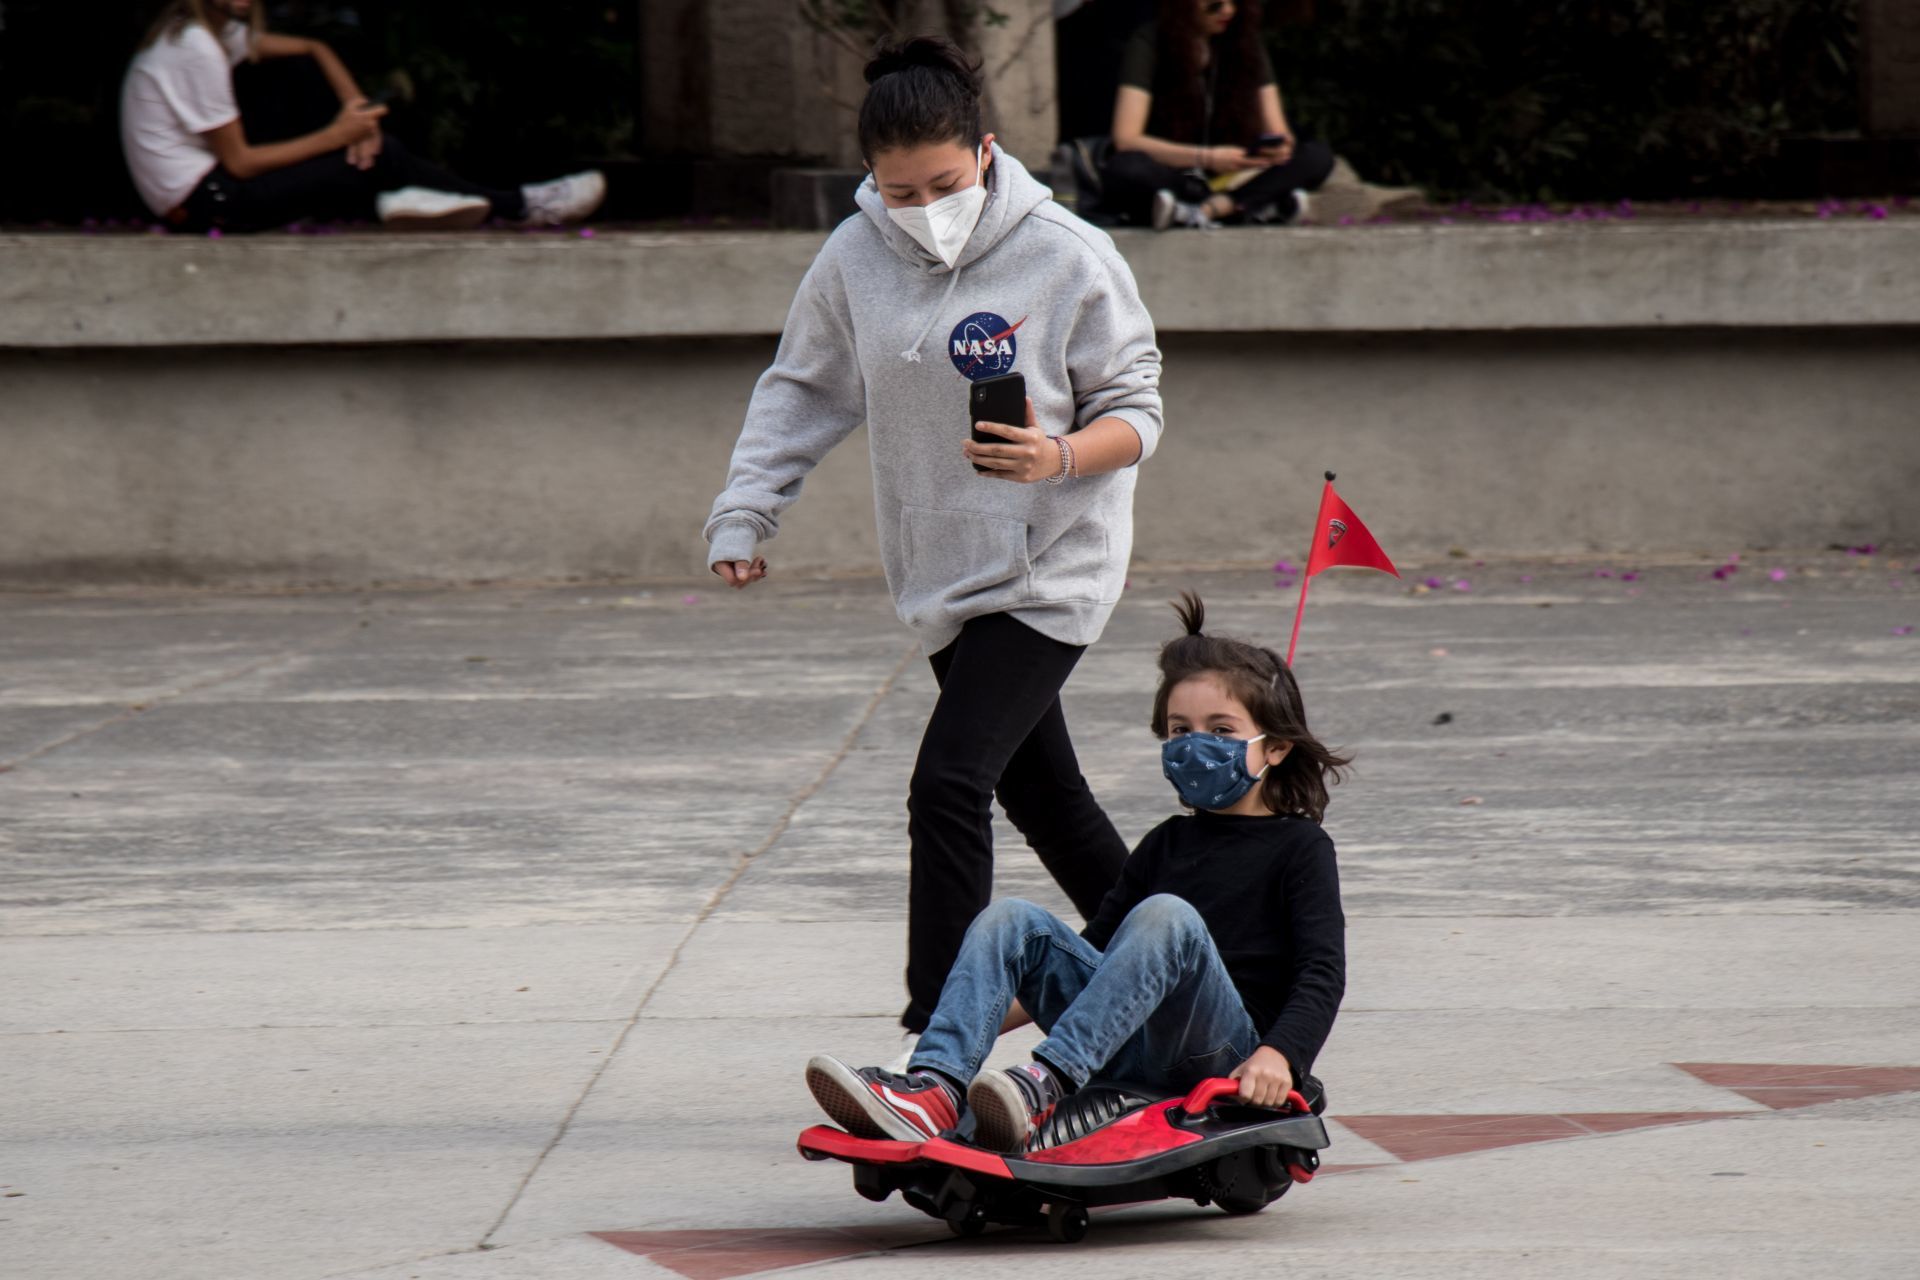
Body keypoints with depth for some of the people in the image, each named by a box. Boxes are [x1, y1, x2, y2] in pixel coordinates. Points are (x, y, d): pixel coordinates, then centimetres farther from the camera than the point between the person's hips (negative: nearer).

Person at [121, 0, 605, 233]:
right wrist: (336, 135, -12)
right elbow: (239, 162, -18)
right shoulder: (196, 48, -19)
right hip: (199, 202, -10)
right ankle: (521, 207, 0)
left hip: (212, 185, 10)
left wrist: (356, 110, -2)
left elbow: (313, 49, 17)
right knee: (378, 157, -10)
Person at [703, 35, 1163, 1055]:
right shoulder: (853, 260, 0)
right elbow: (799, 394, 13)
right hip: (940, 578, 6)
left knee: (949, 785, -18)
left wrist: (1060, 455, -26)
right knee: (1044, 799, 15)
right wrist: (743, 514, 4)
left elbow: (1137, 411, -6)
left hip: (1050, 569, -6)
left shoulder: (1067, 257, -12)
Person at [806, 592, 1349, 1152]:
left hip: (1224, 1058, -6)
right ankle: (934, 1087, -35)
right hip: (1129, 1042, 6)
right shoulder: (1167, 844, 25)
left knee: (1168, 917, -32)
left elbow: (1323, 971, -6)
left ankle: (1047, 1084, -49)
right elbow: (1093, 947, 31)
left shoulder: (1299, 849, 7)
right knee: (1012, 920, -11)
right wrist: (988, 1015, 19)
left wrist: (1279, 1055, -26)